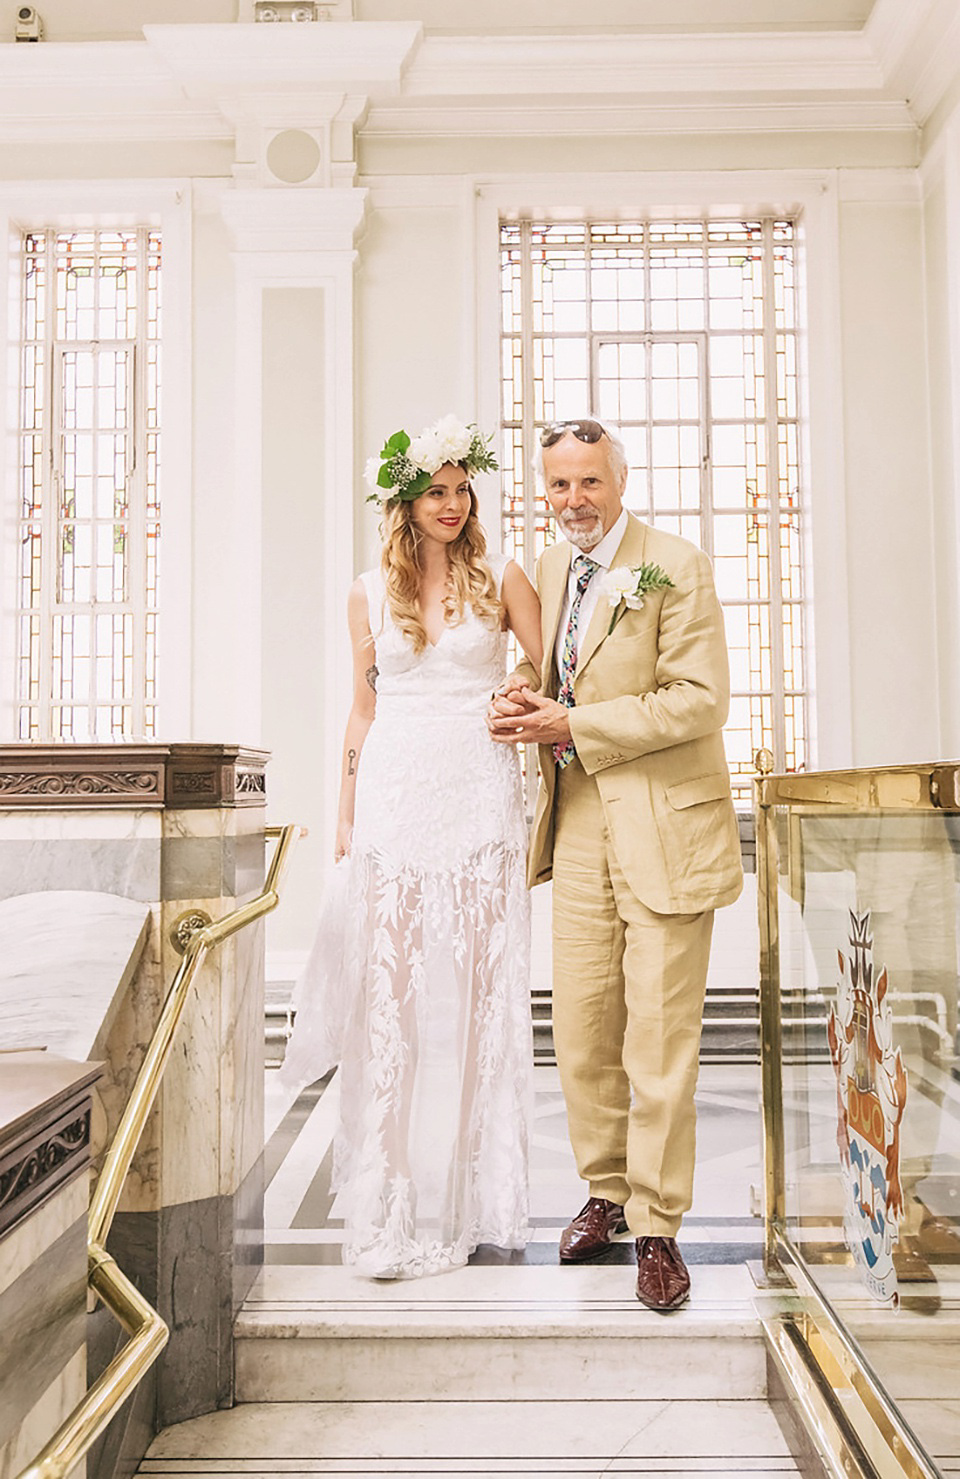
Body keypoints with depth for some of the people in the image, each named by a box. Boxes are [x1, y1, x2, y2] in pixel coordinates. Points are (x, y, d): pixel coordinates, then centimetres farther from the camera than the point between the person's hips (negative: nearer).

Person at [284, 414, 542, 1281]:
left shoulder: (501, 580, 6)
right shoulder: (370, 594, 11)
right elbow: (362, 710, 14)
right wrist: (346, 815, 11)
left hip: (480, 802, -1)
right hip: (395, 800, 1)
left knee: (478, 991, 2)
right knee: (391, 992, 0)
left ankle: (471, 1194, 17)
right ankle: (394, 1205, 10)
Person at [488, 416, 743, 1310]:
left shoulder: (676, 567, -7)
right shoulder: (547, 570, 13)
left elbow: (701, 698, -14)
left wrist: (573, 726, -16)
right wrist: (527, 702, 0)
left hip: (662, 827, -6)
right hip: (578, 825, 6)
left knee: (659, 1039, 1)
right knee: (580, 1031, 10)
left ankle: (657, 1226, 17)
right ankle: (606, 1192, 31)